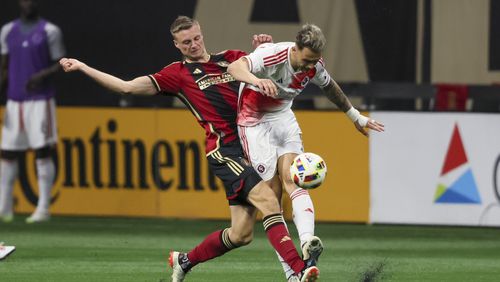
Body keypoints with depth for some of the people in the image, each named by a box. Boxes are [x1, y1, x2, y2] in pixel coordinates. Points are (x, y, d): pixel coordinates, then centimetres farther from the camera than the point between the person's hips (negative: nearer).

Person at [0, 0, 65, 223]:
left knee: (42, 151, -8)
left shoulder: (49, 31, -1)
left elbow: (60, 64, -1)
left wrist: (43, 75, -19)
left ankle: (43, 207, -7)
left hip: (40, 100, -4)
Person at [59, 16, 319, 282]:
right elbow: (128, 87, 8)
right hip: (223, 148, -5)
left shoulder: (231, 58, 18)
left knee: (241, 234, 2)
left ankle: (184, 260, 24)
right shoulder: (179, 73, 8)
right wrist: (82, 67, 8)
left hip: (249, 145, 5)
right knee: (267, 200, -25)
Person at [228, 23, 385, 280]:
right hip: (254, 121, -5)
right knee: (272, 188, -11)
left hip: (283, 117, 5)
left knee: (291, 179, -17)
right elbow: (235, 68, -44)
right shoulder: (272, 55, -28)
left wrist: (356, 117, 26)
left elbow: (330, 88, 15)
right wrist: (257, 80, -65)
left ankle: (307, 241, -37)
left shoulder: (315, 66, -8)